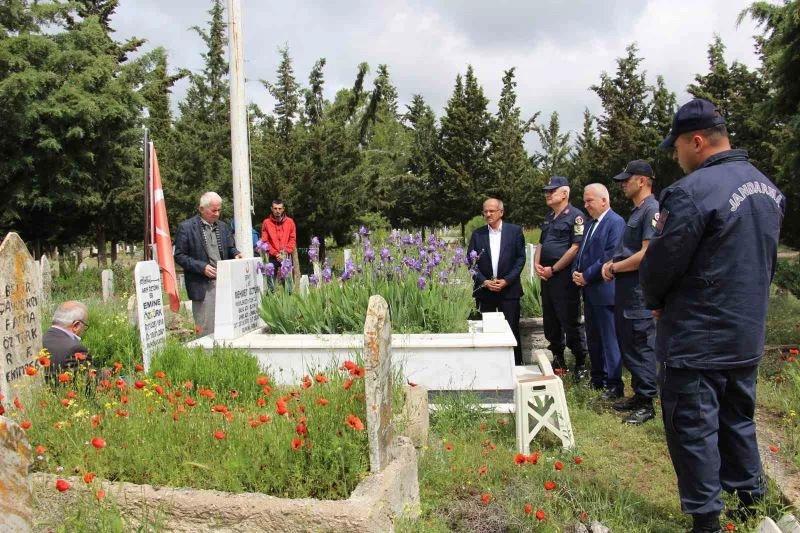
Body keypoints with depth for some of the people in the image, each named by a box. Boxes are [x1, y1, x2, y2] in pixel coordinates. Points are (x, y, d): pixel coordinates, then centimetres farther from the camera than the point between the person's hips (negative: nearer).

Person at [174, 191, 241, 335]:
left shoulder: (223, 226, 12)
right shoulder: (186, 227, -5)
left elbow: (230, 248, 21)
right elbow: (179, 256, -6)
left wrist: (235, 254, -3)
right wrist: (202, 267, -17)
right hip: (203, 286, -5)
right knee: (207, 329, -1)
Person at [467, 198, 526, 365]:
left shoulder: (515, 231, 1)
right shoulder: (477, 234, 6)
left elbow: (520, 258, -1)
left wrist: (506, 281, -10)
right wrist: (484, 281, -9)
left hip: (509, 289, -2)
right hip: (484, 290, 2)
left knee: (511, 330, 0)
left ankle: (516, 364, 11)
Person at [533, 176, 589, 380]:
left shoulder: (575, 216, -9)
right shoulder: (549, 217, 17)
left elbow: (576, 247, -16)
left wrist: (553, 269, -14)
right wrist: (537, 264, 3)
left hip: (564, 276, -8)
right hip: (547, 276, 8)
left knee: (571, 322, -4)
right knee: (550, 322, 13)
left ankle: (581, 364, 7)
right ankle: (558, 360, 25)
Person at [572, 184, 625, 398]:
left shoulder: (615, 222, -11)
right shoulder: (591, 224, 17)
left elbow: (610, 256, -18)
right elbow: (582, 252, 20)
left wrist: (586, 276, -15)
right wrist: (576, 271, 2)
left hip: (604, 290, -9)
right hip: (589, 290, 9)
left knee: (609, 339, -3)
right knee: (593, 338, 14)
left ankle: (613, 384, 4)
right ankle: (597, 379, 25)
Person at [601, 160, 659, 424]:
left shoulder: (652, 210, -15)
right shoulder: (636, 211, 16)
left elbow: (647, 254, -22)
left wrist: (615, 267, -12)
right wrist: (611, 263, 6)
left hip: (640, 290, -10)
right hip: (626, 288, 10)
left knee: (641, 347, -1)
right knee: (627, 343, 16)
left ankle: (646, 404, 9)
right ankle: (638, 395, 27)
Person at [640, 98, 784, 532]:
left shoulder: (692, 191, -22)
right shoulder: (768, 188, 7)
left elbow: (659, 263, -18)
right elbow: (767, 261, 14)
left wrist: (655, 302, 1)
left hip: (696, 338, -8)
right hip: (747, 335, 8)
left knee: (693, 428, 4)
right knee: (738, 419, 21)